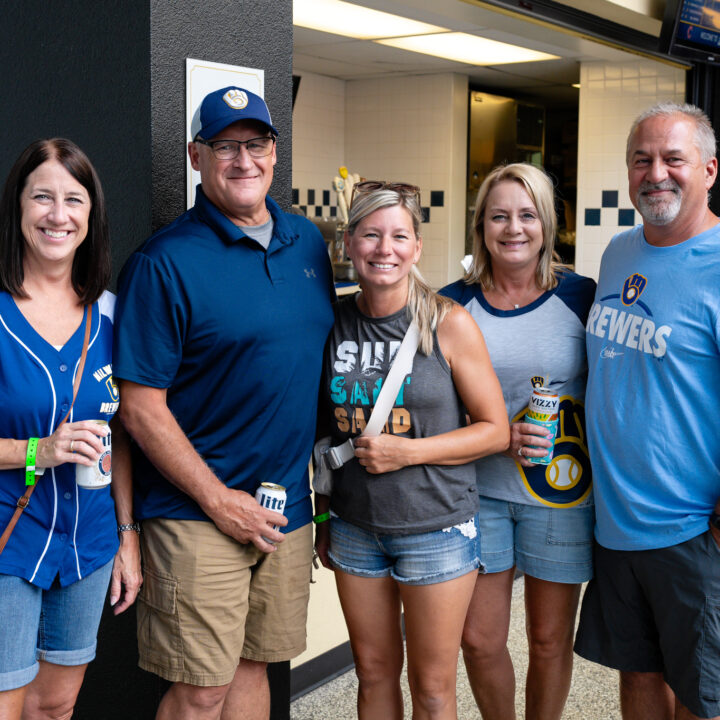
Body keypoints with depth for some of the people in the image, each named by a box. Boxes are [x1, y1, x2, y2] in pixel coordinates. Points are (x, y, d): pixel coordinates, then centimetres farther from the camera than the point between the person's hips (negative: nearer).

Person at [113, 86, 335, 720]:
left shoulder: (308, 243, 9)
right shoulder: (164, 262, -11)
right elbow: (142, 406, -12)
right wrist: (220, 501, -14)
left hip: (288, 507, 6)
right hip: (200, 513, -5)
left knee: (253, 666, 16)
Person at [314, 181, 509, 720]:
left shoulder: (449, 323, -11)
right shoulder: (334, 322, 0)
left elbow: (495, 430, -7)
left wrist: (408, 452, -18)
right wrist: (323, 517, 14)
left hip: (436, 528, -3)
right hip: (355, 527, 3)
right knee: (374, 672, 16)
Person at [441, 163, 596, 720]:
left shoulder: (580, 297, -4)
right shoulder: (454, 304, 0)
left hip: (561, 489, -1)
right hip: (479, 491, 1)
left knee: (550, 639, 11)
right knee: (479, 641, 7)